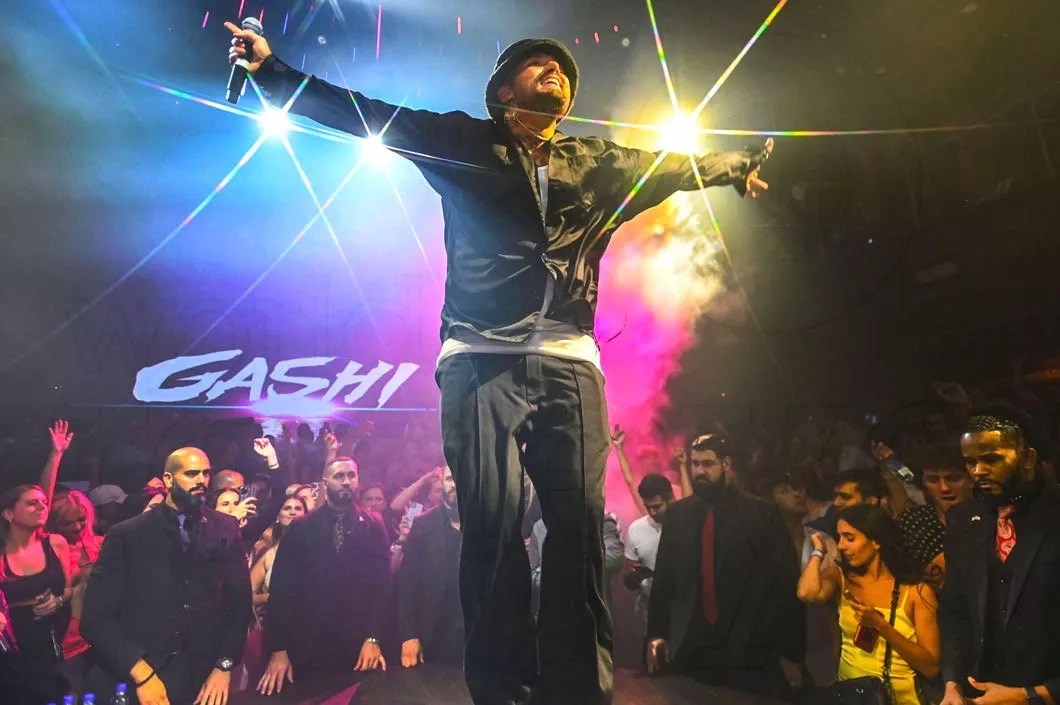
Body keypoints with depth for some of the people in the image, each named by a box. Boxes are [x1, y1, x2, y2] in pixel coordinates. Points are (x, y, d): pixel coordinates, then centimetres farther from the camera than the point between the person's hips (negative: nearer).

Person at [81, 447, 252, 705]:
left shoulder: (225, 530, 1)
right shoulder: (126, 535, -4)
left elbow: (239, 601, 3)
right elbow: (96, 617, -6)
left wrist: (224, 666, -6)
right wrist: (142, 674, -14)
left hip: (204, 679, 2)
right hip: (133, 683, -1)